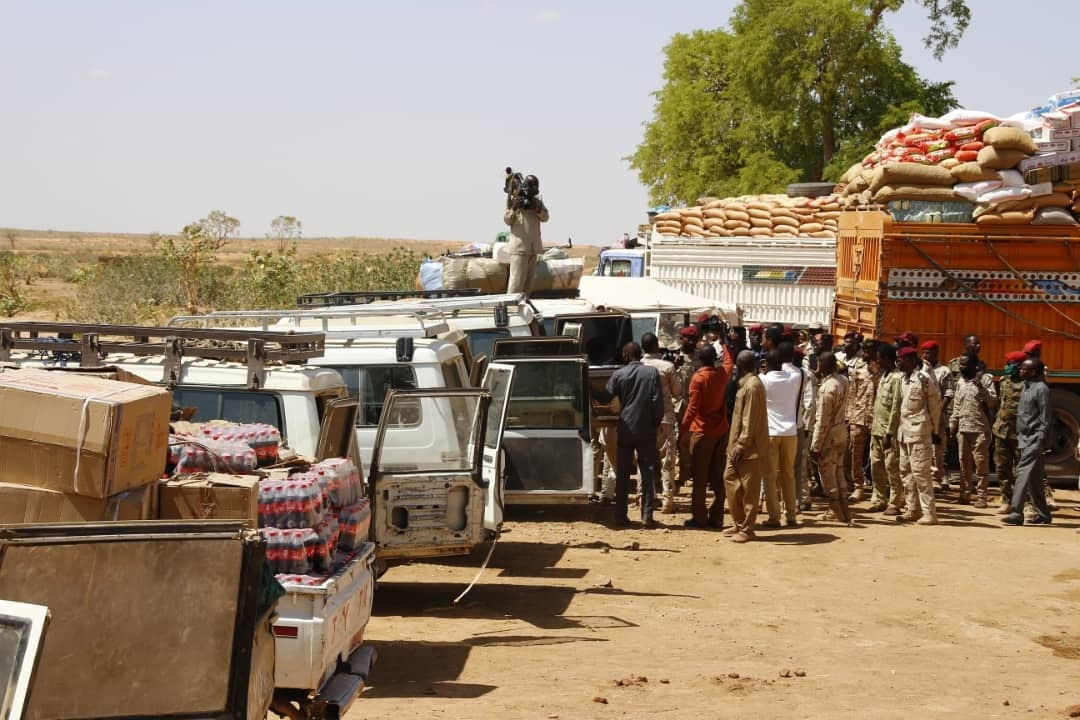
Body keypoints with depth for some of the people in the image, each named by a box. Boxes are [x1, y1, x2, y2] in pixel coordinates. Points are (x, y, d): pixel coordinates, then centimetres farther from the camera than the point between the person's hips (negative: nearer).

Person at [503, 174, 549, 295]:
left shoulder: (537, 200, 12)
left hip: (534, 246, 6)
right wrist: (513, 208, -19)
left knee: (528, 280, 8)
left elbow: (545, 217, 6)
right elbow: (507, 220, -2)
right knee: (517, 280, -15)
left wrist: (537, 209, -13)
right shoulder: (514, 197, -2)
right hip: (519, 245, -6)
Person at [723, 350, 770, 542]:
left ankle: (747, 529, 4)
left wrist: (741, 445, -20)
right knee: (730, 478, 13)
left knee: (749, 487, -2)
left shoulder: (752, 386, -17)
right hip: (740, 444, 10)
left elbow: (750, 420, -21)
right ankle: (740, 523, 21)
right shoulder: (747, 383, 13)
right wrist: (735, 444, 18)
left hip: (749, 447, -10)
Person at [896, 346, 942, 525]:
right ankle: (913, 510, 19)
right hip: (904, 432, 8)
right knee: (906, 471, 11)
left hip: (919, 432, -8)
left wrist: (934, 430, -3)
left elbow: (935, 405, -7)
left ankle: (929, 512, -4)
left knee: (921, 472, -8)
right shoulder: (903, 379, 11)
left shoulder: (923, 378, -12)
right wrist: (898, 429, 11)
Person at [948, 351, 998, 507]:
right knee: (964, 463, 10)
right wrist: (952, 426, 15)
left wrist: (981, 388, -24)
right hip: (963, 429, 6)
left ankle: (981, 496, 1)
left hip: (980, 429, -6)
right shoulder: (961, 382, 14)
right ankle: (965, 494, 16)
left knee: (981, 464, -3)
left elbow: (993, 402, -12)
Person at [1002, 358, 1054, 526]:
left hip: (1035, 439, -9)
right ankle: (1043, 514, 20)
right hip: (1025, 438, 9)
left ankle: (1016, 513, -19)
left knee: (1024, 473, -15)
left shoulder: (1041, 388, -11)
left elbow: (1046, 418, -14)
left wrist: (1041, 441, -19)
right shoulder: (1026, 386, 15)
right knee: (1034, 479, 12)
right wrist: (1019, 436, 15)